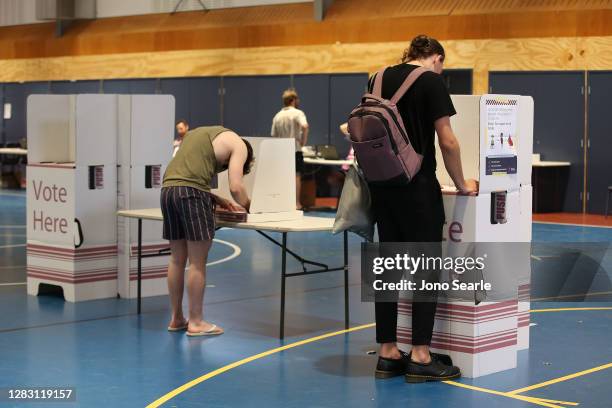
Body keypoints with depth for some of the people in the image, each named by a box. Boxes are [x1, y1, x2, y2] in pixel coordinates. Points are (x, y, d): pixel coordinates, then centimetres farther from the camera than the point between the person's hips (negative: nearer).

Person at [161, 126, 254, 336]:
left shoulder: (201, 134, 31)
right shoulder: (238, 145, 9)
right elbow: (236, 187, -1)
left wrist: (217, 200, 23)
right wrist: (249, 207, 18)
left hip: (167, 189, 7)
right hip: (191, 192, -7)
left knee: (177, 259, 14)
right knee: (197, 263, 0)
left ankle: (177, 318, 20)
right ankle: (196, 322, 3)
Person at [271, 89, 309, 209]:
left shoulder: (277, 116, 9)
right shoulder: (298, 113, -8)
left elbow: (273, 135, 9)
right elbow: (305, 126, -26)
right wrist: (303, 141, -15)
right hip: (295, 149, -5)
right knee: (296, 176, 0)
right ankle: (296, 203, -3)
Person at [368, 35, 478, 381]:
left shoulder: (378, 80, 11)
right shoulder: (431, 82, -8)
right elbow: (447, 142, -10)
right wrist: (461, 184, 2)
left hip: (382, 185, 7)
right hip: (417, 188, -6)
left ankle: (388, 354, 13)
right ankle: (421, 358, 1)